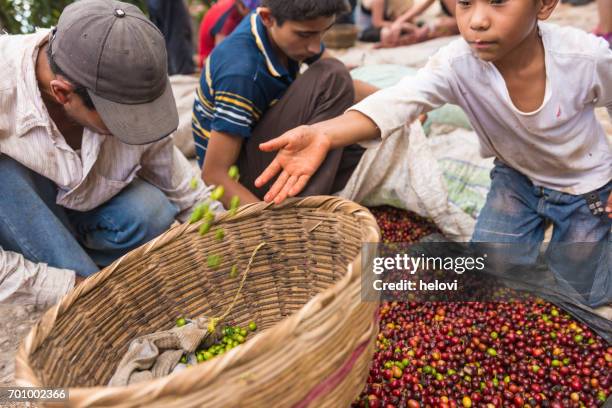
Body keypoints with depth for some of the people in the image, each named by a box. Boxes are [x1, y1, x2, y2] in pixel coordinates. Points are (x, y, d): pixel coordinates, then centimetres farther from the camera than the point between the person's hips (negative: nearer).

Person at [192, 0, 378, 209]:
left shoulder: (290, 25, -6)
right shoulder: (240, 73, -29)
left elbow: (344, 85, 5)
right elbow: (214, 175, -27)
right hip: (242, 179, -8)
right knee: (331, 77, -24)